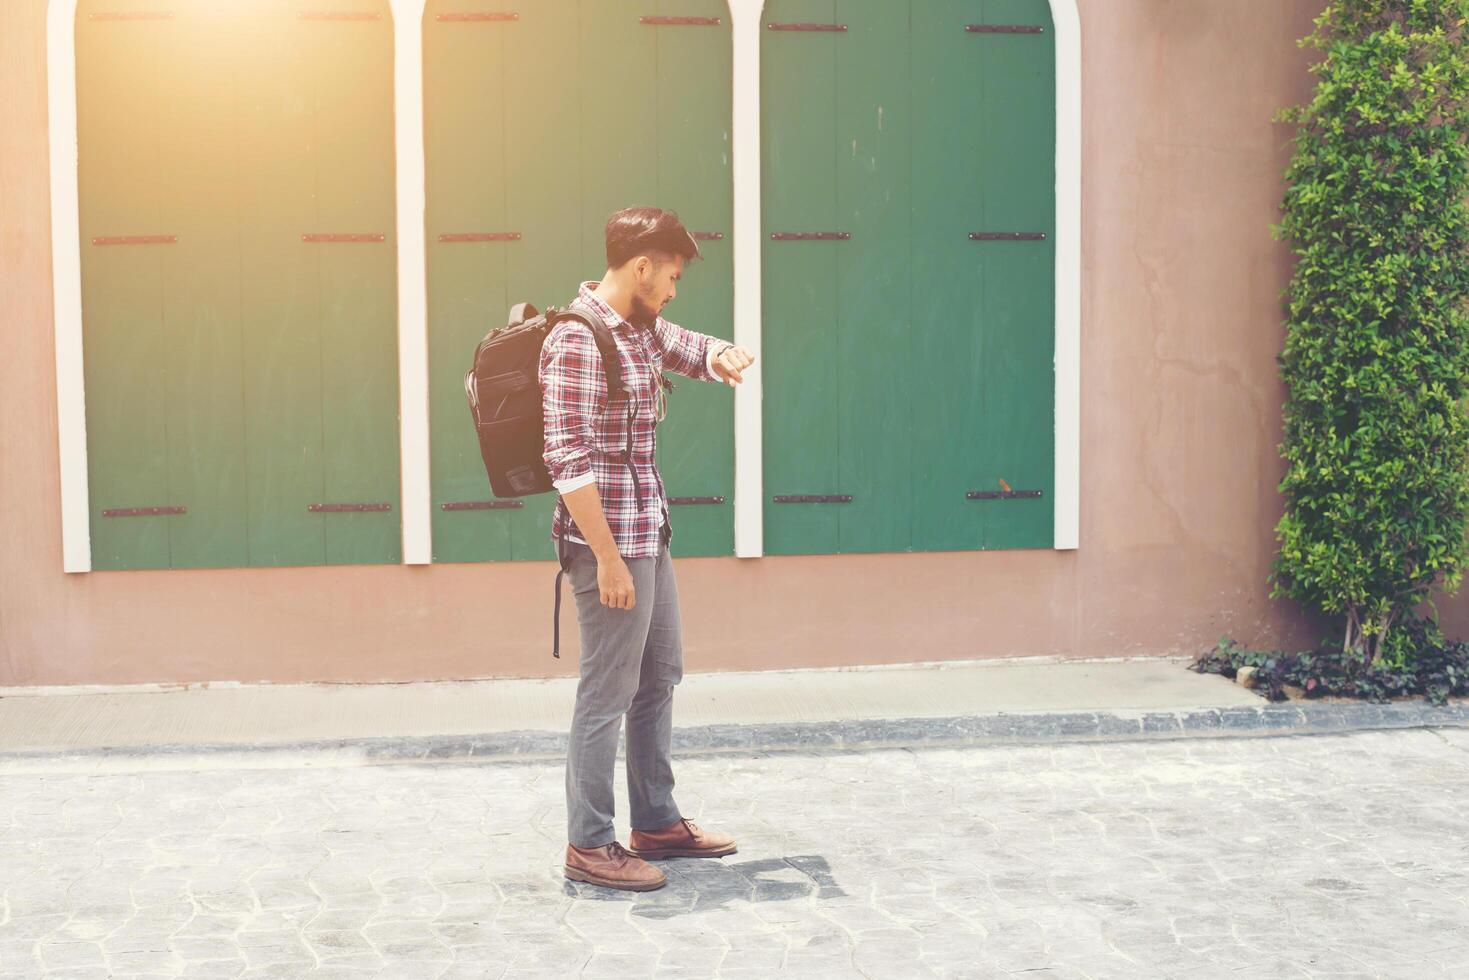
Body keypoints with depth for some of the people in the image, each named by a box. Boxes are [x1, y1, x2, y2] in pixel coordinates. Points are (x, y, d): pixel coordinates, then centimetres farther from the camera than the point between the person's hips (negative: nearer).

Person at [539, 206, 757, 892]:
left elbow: (698, 351, 24)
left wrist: (725, 357, -3)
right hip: (608, 538, -10)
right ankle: (589, 846, 10)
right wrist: (608, 560, -23)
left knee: (659, 678, 18)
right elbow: (568, 460, -22)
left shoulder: (643, 329, 9)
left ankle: (657, 822, 30)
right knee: (608, 694, -2)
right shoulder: (576, 341, -18)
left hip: (648, 534, 10)